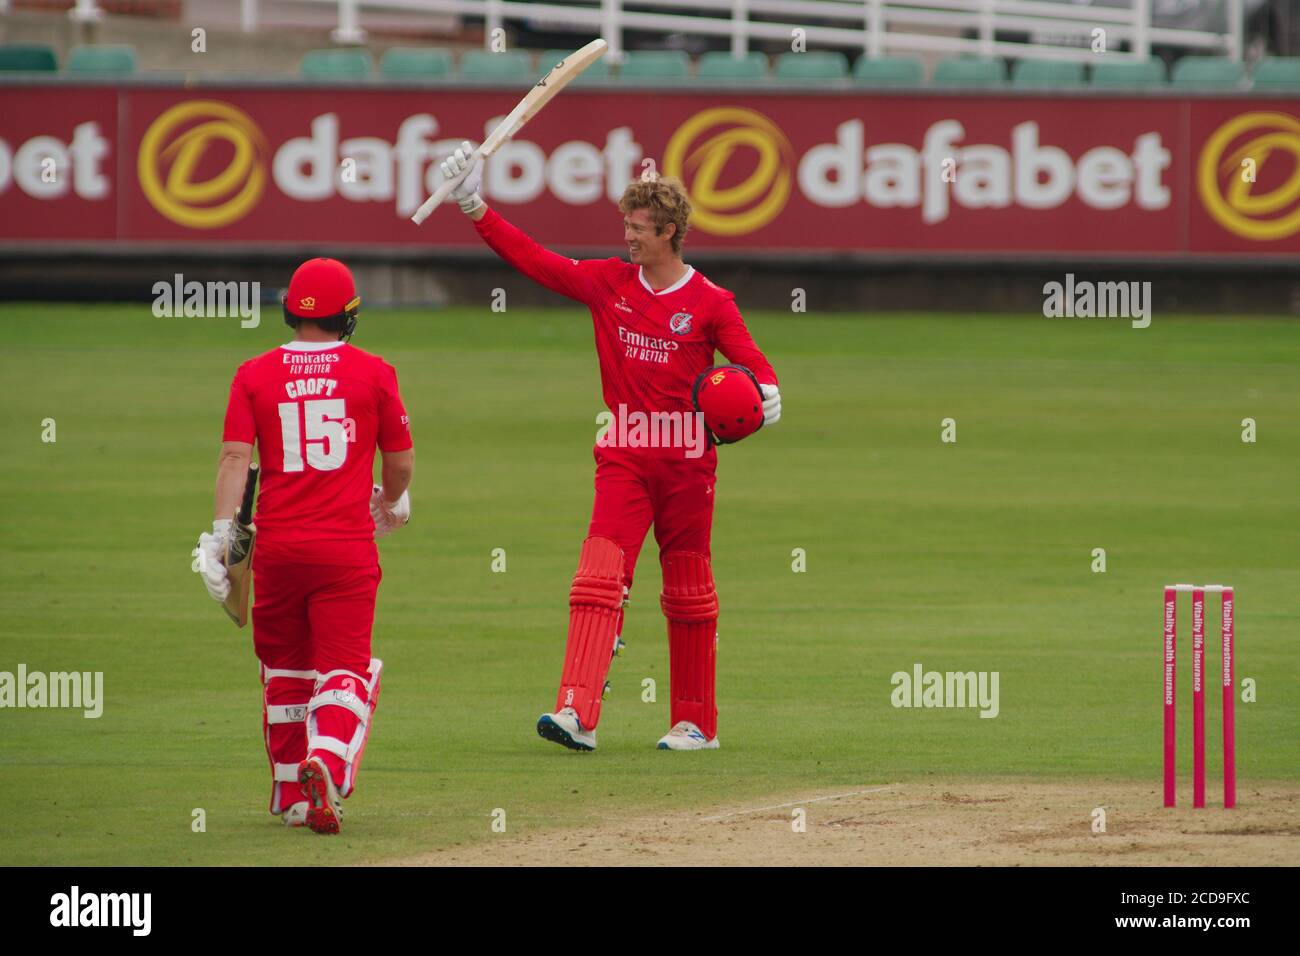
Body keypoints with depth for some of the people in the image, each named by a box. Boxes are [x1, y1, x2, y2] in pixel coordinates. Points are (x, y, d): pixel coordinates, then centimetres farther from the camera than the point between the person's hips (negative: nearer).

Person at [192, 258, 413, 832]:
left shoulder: (254, 375, 3)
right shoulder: (373, 373, 1)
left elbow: (235, 457, -6)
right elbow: (401, 460, 8)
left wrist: (220, 533, -9)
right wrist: (392, 502, 29)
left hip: (277, 543, 2)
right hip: (348, 544, -2)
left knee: (284, 672, 16)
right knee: (344, 669, -2)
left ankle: (291, 796, 23)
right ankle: (326, 765, -29)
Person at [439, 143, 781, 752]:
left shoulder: (709, 303, -4)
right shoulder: (608, 283, 5)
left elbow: (750, 359, -10)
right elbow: (534, 260, 3)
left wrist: (766, 392, -33)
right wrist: (475, 208, -4)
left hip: (686, 461, -2)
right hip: (623, 460, 2)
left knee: (689, 596, 8)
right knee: (598, 580, -14)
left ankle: (697, 723, 18)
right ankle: (577, 713, -25)